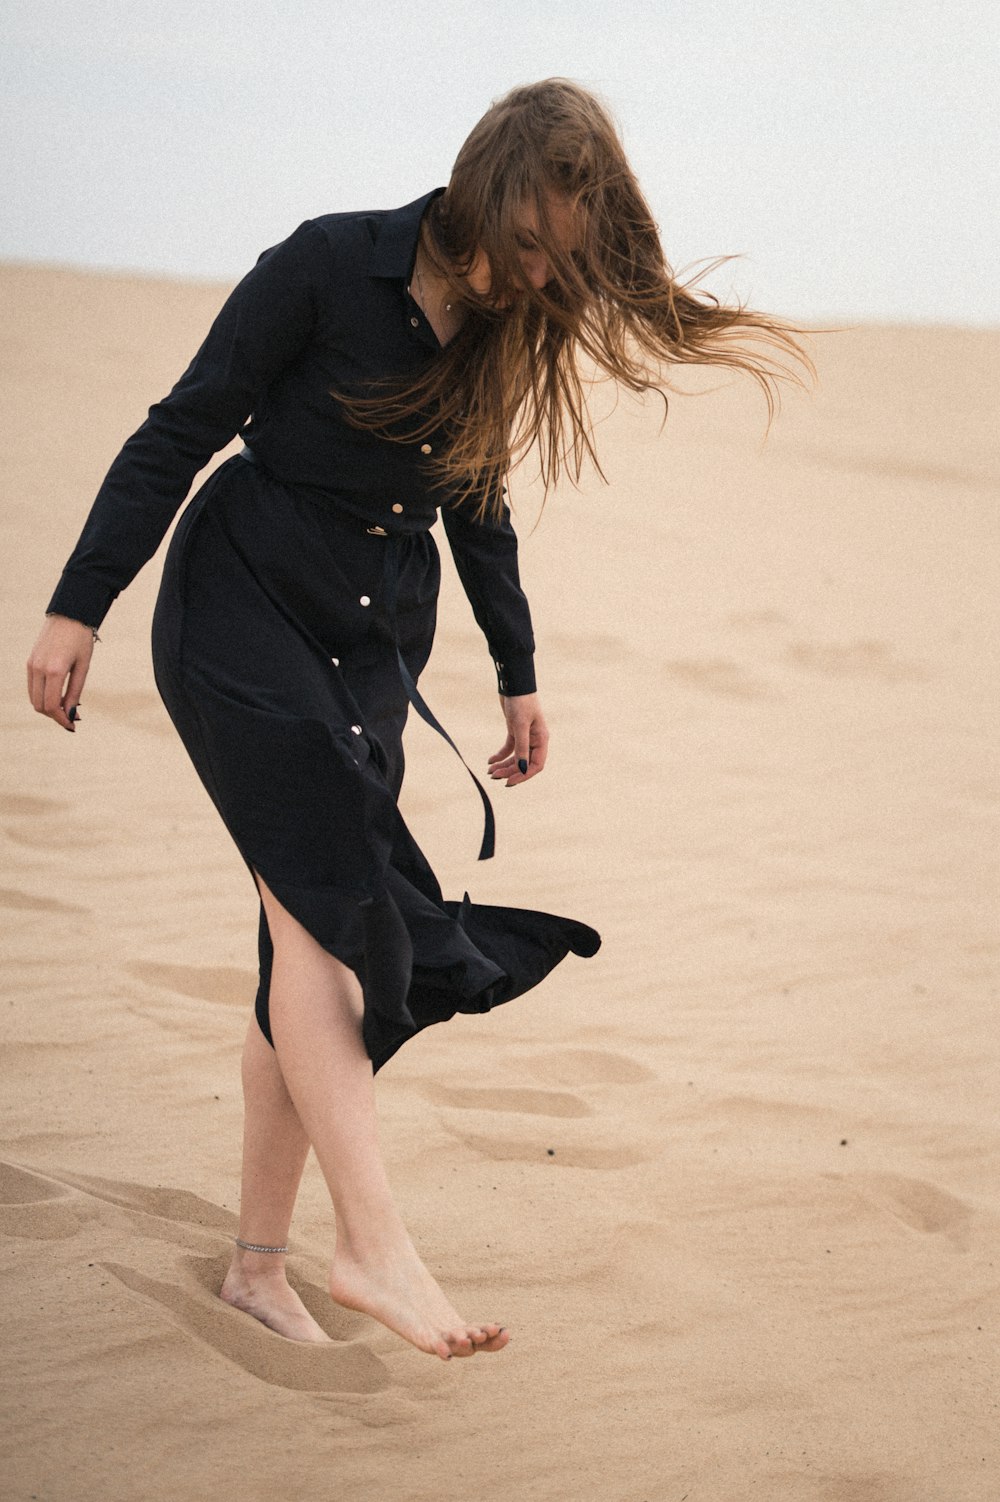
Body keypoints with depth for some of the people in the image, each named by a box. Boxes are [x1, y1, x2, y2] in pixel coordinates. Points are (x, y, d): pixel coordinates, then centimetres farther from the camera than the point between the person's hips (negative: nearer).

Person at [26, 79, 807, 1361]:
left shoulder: (513, 331, 3)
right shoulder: (329, 267, -13)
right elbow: (182, 430, -9)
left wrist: (517, 675, 23)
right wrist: (78, 606, -12)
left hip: (371, 646, 5)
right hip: (242, 599, -5)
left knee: (316, 929, 1)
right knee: (319, 898, -18)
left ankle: (258, 1259, 7)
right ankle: (374, 1245, -22)